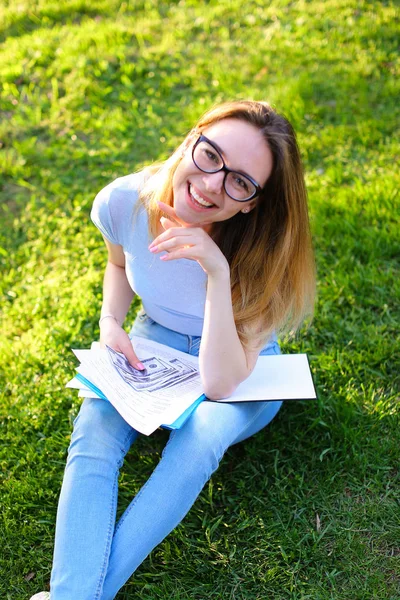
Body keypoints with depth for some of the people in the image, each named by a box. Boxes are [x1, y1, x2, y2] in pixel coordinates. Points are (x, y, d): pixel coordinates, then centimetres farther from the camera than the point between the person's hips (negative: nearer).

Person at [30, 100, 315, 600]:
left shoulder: (261, 251, -29)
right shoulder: (123, 202, -20)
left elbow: (221, 383, -34)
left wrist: (218, 272, -43)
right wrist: (110, 321, -13)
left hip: (243, 370, -2)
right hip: (153, 344, 3)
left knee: (201, 436, -34)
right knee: (94, 432, -27)